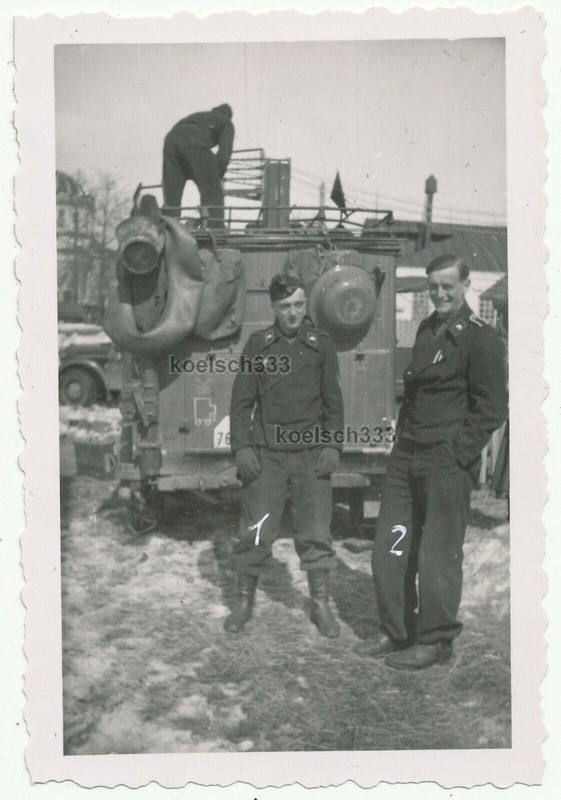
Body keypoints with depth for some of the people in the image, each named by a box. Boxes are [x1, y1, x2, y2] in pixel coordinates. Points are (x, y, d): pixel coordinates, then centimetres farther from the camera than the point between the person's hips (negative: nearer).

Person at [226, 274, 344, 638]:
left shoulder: (321, 343, 3)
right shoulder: (258, 344, 2)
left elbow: (333, 400, 6)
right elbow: (242, 400, 4)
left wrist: (332, 446, -3)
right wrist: (242, 447, -5)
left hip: (310, 453, 0)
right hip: (267, 453, 0)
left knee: (316, 533, 4)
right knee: (255, 532, 2)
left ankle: (322, 606, 17)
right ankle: (245, 603, 19)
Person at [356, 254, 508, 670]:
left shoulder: (481, 338, -9)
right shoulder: (427, 330, 15)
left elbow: (492, 408, -11)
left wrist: (455, 454, -15)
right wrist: (403, 441, 14)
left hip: (447, 463, -8)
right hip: (407, 456, 8)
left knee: (438, 556, 2)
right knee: (389, 549, 11)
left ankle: (435, 641, 17)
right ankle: (395, 632, 25)